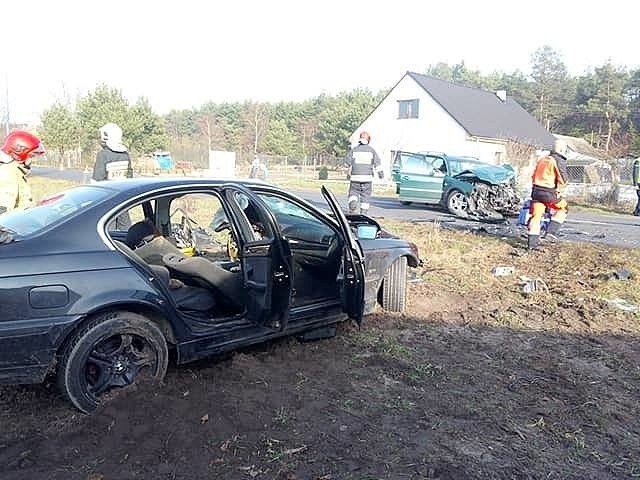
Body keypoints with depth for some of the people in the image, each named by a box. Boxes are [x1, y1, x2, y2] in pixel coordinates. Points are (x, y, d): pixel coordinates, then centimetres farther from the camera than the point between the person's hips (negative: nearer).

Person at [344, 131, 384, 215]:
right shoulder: (371, 150, 3)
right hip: (367, 177, 0)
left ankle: (353, 204, -19)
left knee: (353, 192, 10)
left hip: (355, 177, 0)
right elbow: (377, 162, -3)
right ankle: (363, 212, 6)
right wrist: (380, 173, 4)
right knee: (365, 196, 8)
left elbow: (347, 161, 0)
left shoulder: (354, 149, 2)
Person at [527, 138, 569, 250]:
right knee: (562, 208, 18)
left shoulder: (542, 159, 17)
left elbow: (533, 175, 21)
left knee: (536, 216, 7)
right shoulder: (559, 161, -5)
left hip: (536, 190, 6)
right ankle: (551, 231, 8)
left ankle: (532, 242, 4)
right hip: (549, 192, -6)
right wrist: (559, 190, 2)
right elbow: (563, 179, -12)